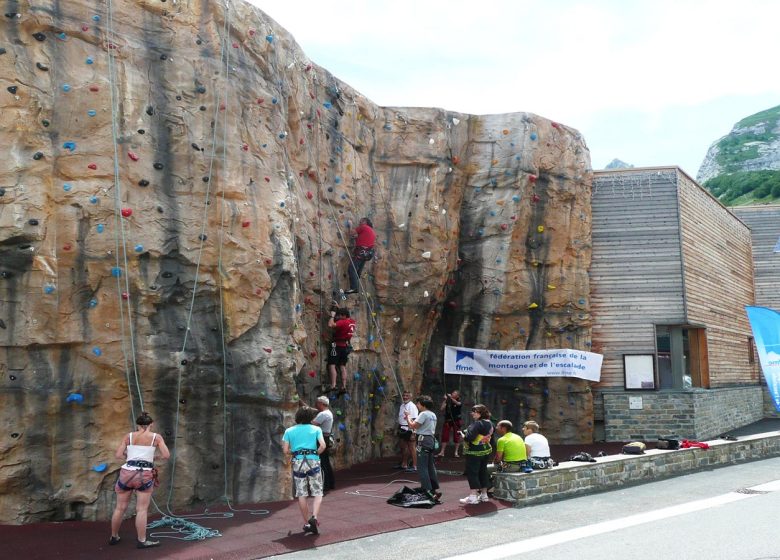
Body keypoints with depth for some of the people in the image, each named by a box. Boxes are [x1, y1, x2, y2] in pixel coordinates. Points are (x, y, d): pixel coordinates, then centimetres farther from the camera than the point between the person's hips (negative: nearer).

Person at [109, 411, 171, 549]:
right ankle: (142, 541, 8)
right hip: (145, 475, -3)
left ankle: (114, 537, 29)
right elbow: (166, 455, -3)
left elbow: (118, 455, 4)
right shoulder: (156, 437, 0)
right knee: (142, 510, 3)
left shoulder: (129, 436, 6)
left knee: (120, 508, 15)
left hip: (126, 472, 3)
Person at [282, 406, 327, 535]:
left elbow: (285, 450, 2)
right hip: (313, 461, -2)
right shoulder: (316, 429, 5)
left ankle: (306, 523, 12)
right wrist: (316, 454, 9)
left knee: (302, 494, 9)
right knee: (317, 493, 4)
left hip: (297, 462, 2)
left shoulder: (289, 431, 9)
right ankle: (314, 517, -17)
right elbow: (322, 445, -8)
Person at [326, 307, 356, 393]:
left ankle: (333, 386, -19)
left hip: (338, 346, -8)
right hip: (346, 346, 8)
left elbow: (330, 325, -27)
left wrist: (332, 315, -13)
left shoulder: (343, 322, -17)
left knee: (332, 365, -9)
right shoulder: (352, 321, 8)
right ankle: (344, 387, 6)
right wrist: (340, 309, 26)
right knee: (343, 367, 10)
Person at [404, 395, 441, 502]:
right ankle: (435, 490, 18)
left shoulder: (423, 414, -14)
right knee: (431, 466, 15)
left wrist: (407, 417, -1)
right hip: (431, 440, 9)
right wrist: (412, 420, 17)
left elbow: (413, 426, -15)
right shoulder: (433, 415, 15)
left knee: (422, 467, -5)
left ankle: (427, 490, -8)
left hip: (423, 441, -9)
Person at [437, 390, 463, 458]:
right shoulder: (447, 402, 4)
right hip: (447, 421, 1)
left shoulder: (459, 402, 1)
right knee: (444, 436, -2)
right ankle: (442, 452, 0)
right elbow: (442, 409, -4)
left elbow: (457, 403, -23)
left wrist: (451, 398, -31)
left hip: (456, 421, -1)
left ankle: (456, 452, 10)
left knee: (456, 437, 1)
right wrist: (445, 400, -9)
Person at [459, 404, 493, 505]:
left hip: (475, 452, -9)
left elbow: (470, 437, -29)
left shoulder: (477, 424, -22)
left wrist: (464, 437, -7)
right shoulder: (489, 423, 7)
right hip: (486, 450, 9)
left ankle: (473, 496, -5)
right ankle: (484, 494, 23)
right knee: (483, 471, 16)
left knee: (472, 472, -3)